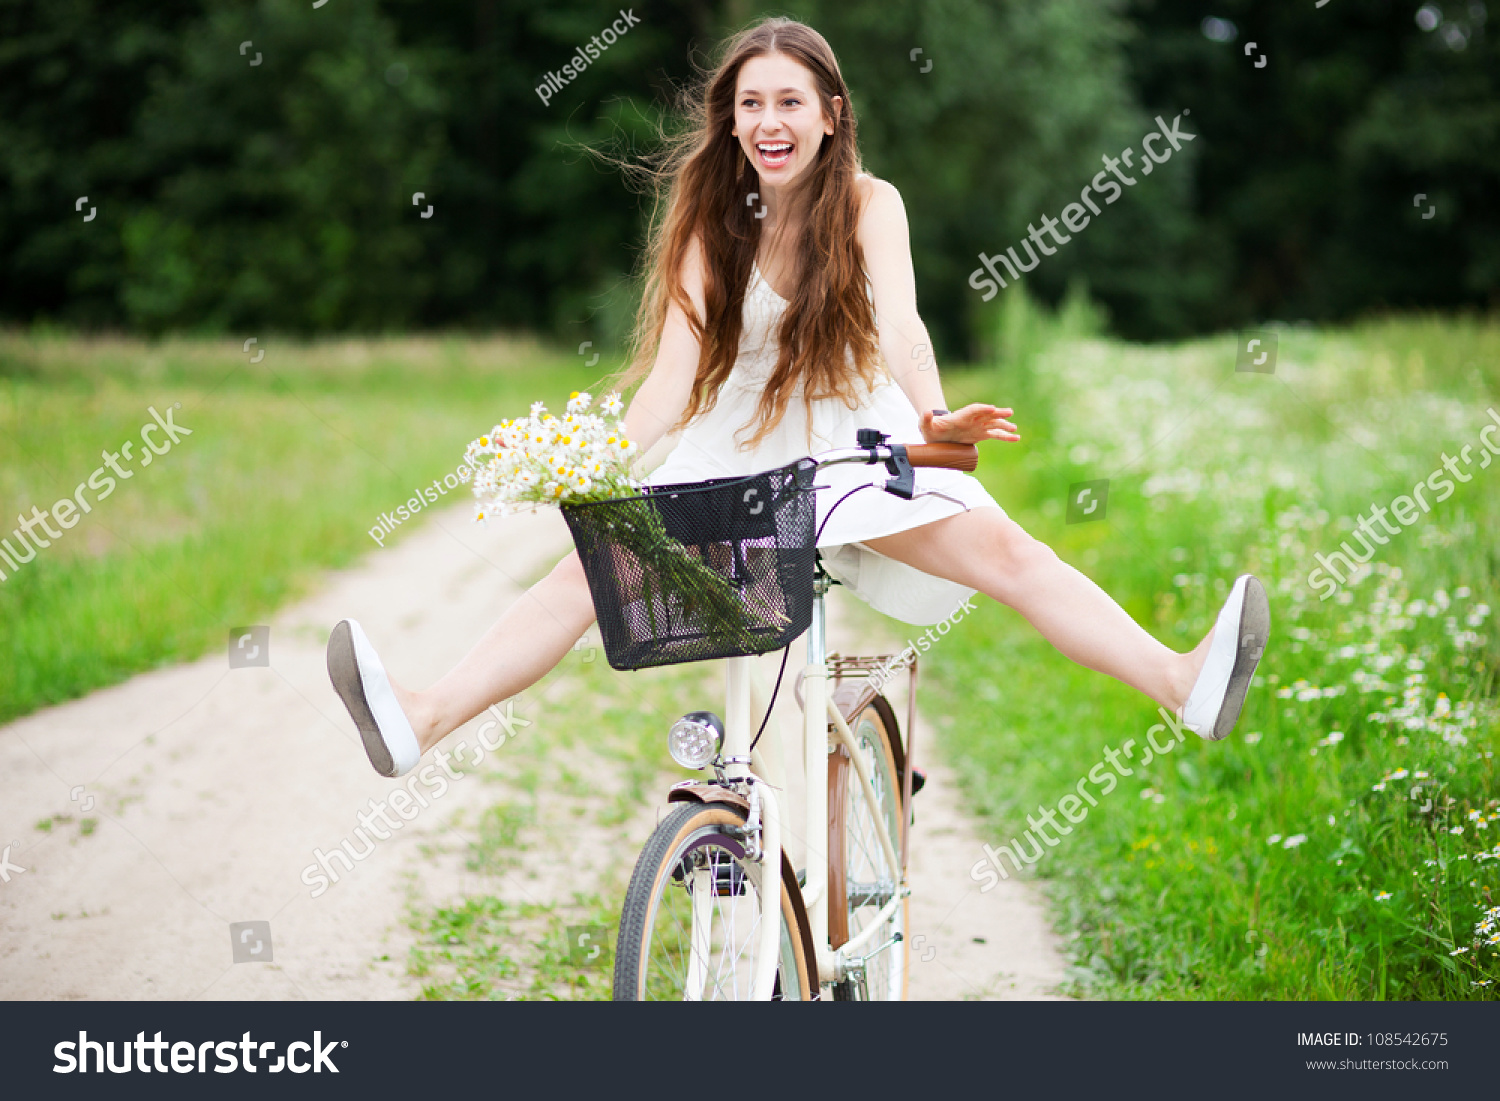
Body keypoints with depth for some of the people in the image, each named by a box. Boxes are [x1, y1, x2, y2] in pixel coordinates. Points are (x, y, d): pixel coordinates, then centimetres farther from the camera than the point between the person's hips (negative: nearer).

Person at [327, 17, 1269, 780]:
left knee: (1004, 548, -25)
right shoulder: (712, 223, -4)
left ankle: (1184, 684, -35)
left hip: (859, 446, -1)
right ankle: (424, 722, -30)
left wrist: (935, 419, -43)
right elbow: (676, 369, -13)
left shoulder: (869, 205, -8)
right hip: (740, 457, 1)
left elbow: (899, 321, -23)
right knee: (595, 566, -18)